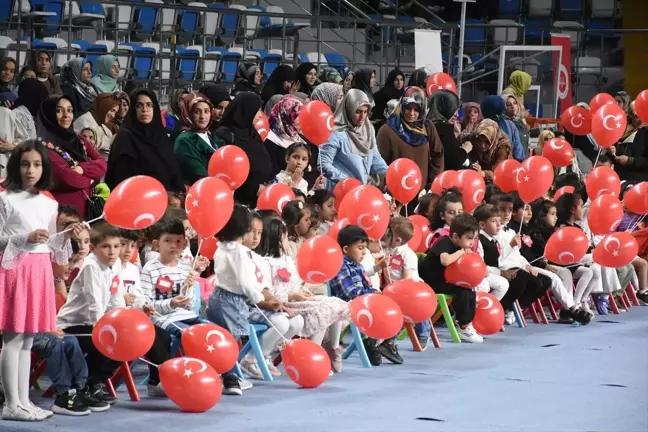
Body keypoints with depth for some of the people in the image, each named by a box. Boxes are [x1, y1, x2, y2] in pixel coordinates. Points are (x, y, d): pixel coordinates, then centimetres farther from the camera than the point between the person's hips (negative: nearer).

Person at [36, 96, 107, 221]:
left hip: (86, 207, 7)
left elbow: (102, 166, 4)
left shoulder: (79, 142, 17)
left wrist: (82, 168, -14)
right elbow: (66, 177, -18)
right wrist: (90, 179, -1)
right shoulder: (45, 146, -8)